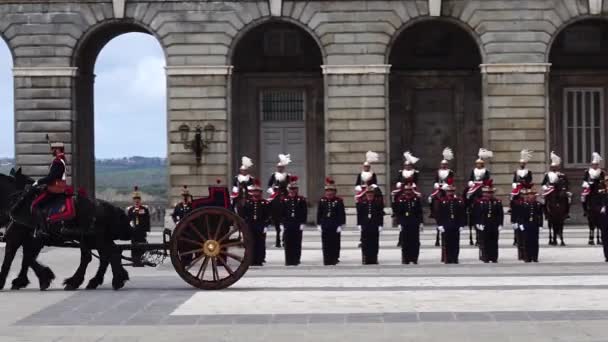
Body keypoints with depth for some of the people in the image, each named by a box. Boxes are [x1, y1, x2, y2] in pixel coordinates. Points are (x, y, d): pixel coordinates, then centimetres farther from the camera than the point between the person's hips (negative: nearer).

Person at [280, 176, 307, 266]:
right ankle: (288, 261, 4)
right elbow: (281, 212, 5)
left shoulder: (301, 200, 3)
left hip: (298, 225, -1)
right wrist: (282, 223, -1)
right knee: (288, 243, 1)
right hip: (287, 224, 1)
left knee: (297, 243, 1)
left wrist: (302, 223, -6)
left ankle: (296, 260, 6)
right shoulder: (284, 200, 5)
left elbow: (304, 212, 1)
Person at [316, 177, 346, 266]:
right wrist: (319, 224, 4)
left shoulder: (339, 201, -2)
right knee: (326, 244, 2)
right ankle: (327, 261, 6)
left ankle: (335, 258, 14)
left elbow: (342, 214, -3)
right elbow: (319, 213, 8)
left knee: (335, 243, 3)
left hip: (335, 225, -2)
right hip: (325, 226, 2)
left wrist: (340, 225, -8)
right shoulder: (322, 200, 5)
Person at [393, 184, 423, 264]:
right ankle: (405, 259, 5)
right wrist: (399, 223, -7)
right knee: (405, 243, 0)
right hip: (404, 224, -1)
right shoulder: (400, 200, 1)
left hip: (415, 224, 1)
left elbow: (420, 212, 7)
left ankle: (414, 258, 10)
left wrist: (420, 222, 1)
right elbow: (397, 213, 0)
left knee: (415, 242, 2)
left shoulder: (417, 199, 6)